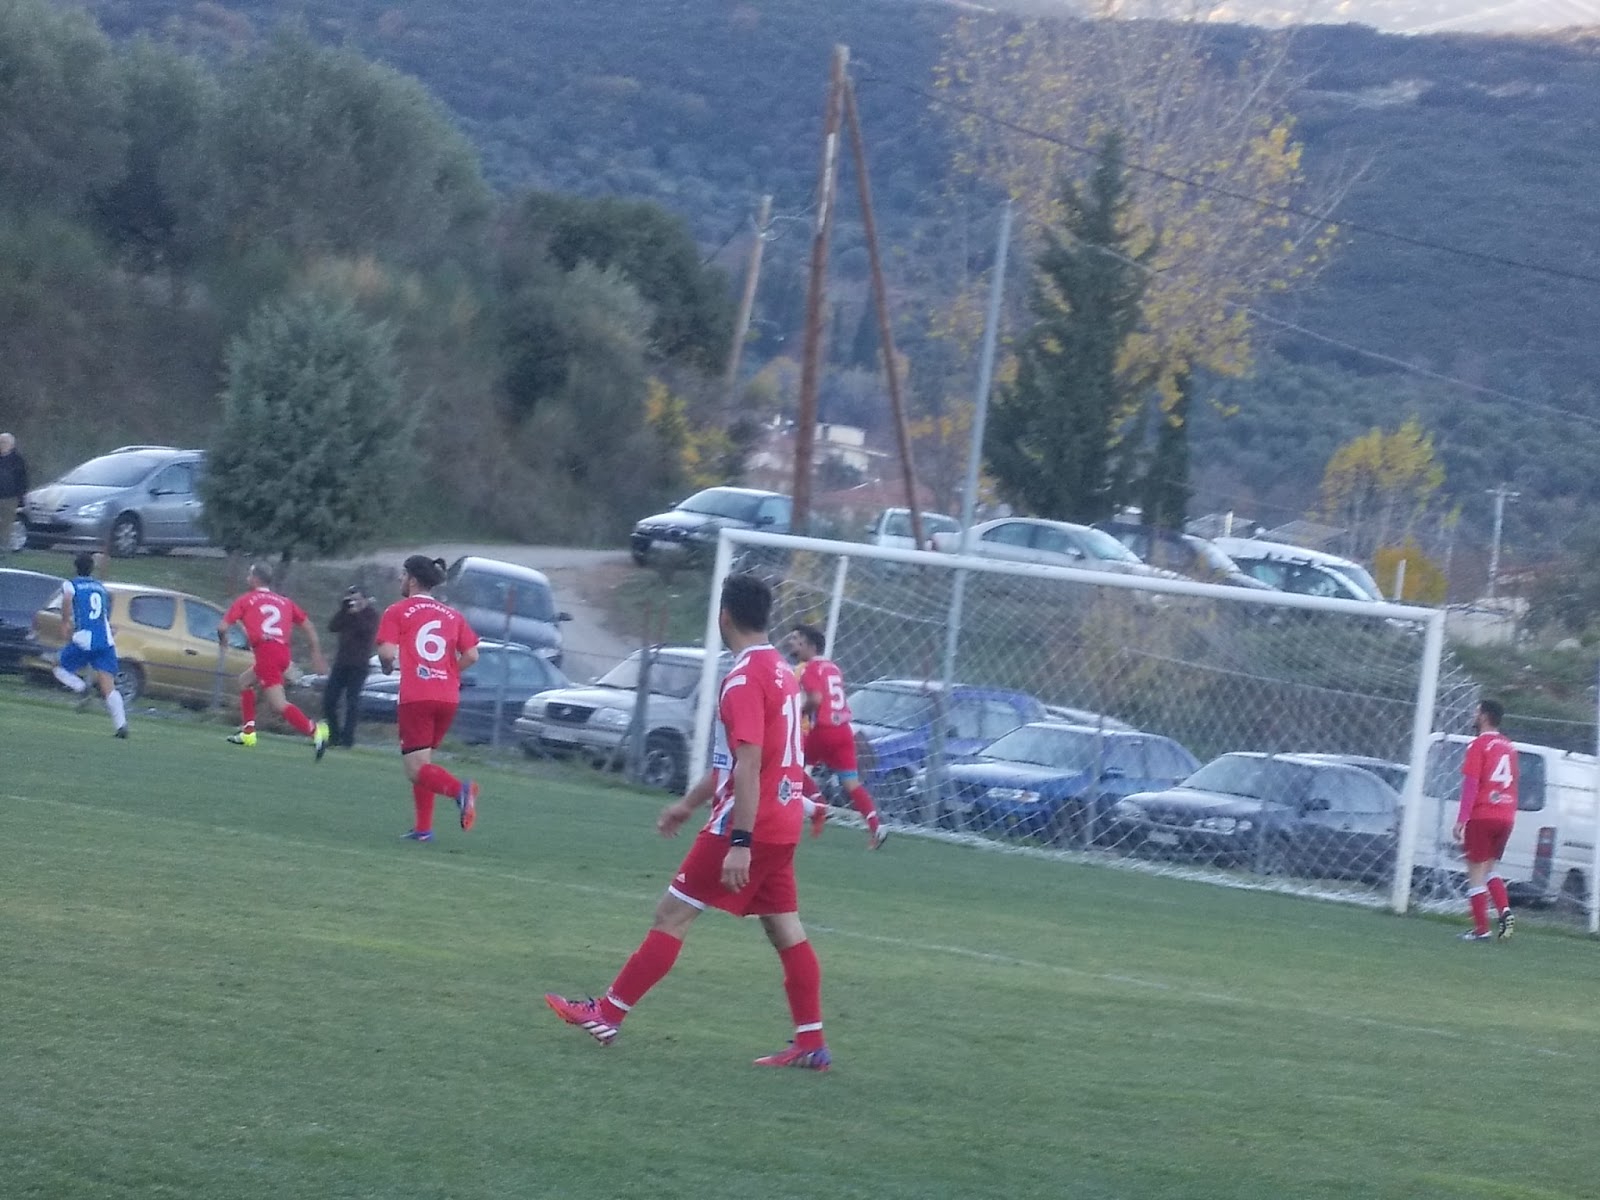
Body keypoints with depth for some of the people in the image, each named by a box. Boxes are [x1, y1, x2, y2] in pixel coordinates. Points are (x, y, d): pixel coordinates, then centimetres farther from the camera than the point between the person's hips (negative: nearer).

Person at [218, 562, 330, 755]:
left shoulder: (246, 600, 9)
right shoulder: (284, 601, 22)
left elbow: (222, 627, 6)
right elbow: (308, 625, 16)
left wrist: (223, 639, 28)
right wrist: (316, 652, 19)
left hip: (266, 651, -7)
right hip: (284, 652, 7)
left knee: (278, 705, -14)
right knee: (244, 682, 29)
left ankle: (315, 731, -34)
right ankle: (248, 732, 28)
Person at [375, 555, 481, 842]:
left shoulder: (397, 612, 2)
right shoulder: (452, 615, 14)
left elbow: (387, 652, -10)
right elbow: (472, 655, 6)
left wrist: (387, 667, 12)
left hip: (415, 698, -5)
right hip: (448, 697, 5)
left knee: (416, 770, -5)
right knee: (423, 762, 19)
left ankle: (459, 789, -33)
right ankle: (423, 828, 13)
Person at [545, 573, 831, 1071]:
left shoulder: (745, 677, -16)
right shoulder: (779, 669, 13)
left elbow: (748, 764, -23)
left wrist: (740, 842, -26)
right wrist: (689, 803, 30)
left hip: (748, 825, -9)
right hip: (781, 824, 9)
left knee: (672, 914, -3)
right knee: (785, 929, 8)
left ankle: (607, 1016, 1)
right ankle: (811, 1044, 7)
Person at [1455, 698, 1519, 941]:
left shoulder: (1479, 744, -7)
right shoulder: (1508, 747, 13)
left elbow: (1471, 784, -12)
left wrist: (1461, 819, -12)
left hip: (1482, 816, -6)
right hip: (1506, 818, 6)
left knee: (1477, 871, 1)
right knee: (1491, 866, 19)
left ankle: (1481, 929, -2)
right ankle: (1504, 911, -2)